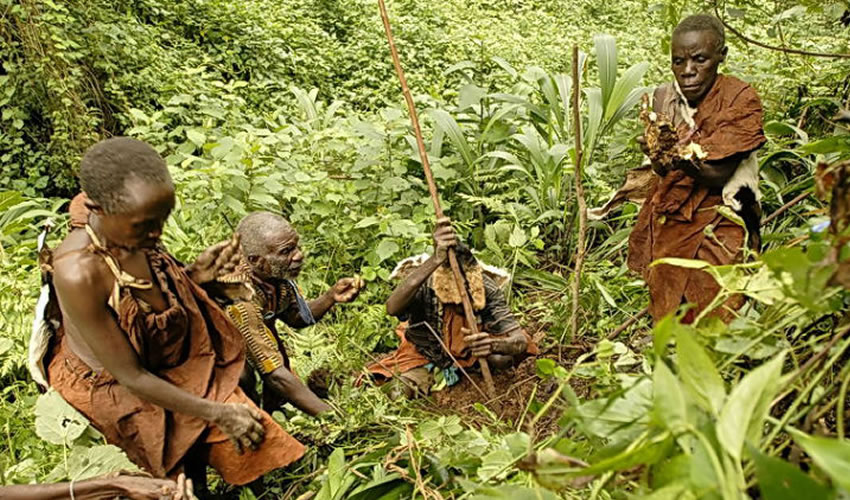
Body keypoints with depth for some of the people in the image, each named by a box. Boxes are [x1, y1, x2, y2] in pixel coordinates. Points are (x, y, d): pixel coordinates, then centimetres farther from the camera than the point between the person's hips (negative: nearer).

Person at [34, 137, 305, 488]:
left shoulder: (128, 228, -17)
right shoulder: (79, 273, -36)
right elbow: (131, 378, -26)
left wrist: (194, 275, -14)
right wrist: (217, 413, -20)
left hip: (168, 363, 6)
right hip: (112, 391, -6)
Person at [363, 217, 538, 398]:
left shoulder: (487, 289, -30)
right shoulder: (424, 285, -34)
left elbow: (521, 341, -32)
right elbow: (392, 308, -57)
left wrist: (494, 344, -57)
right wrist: (435, 259, -67)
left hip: (470, 349, 2)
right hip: (425, 353, -2)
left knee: (502, 359, -26)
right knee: (400, 395, -26)